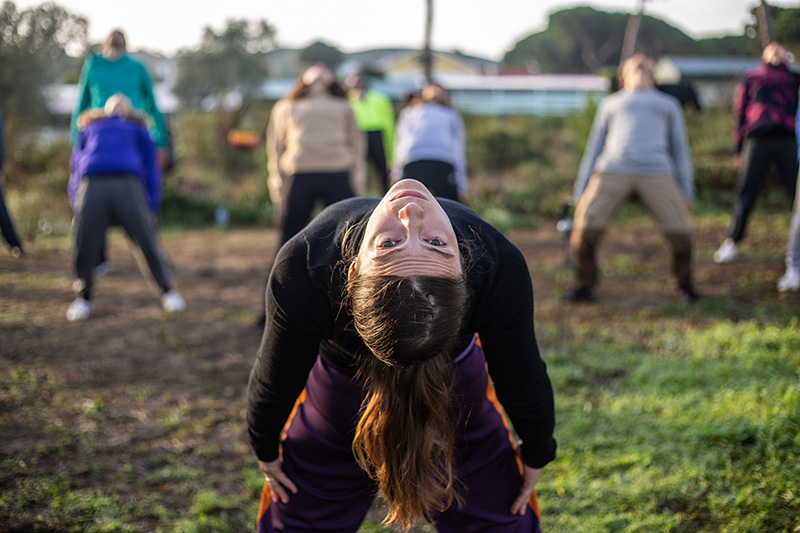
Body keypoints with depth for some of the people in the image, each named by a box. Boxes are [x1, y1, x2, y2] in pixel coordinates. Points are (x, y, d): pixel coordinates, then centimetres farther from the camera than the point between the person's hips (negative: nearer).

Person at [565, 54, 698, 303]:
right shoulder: (611, 103, 28)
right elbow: (595, 148, 23)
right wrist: (581, 191, 13)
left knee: (680, 233, -12)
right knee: (586, 228, -15)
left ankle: (686, 286, 14)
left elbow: (680, 150, 21)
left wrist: (687, 193, 9)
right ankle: (586, 285, 8)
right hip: (613, 169, 0)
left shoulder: (669, 105, 29)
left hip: (656, 172, 0)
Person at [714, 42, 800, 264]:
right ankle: (732, 242, 8)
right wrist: (738, 149, 9)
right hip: (757, 140, -1)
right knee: (746, 194, -1)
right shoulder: (751, 77, 19)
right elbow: (740, 112, 15)